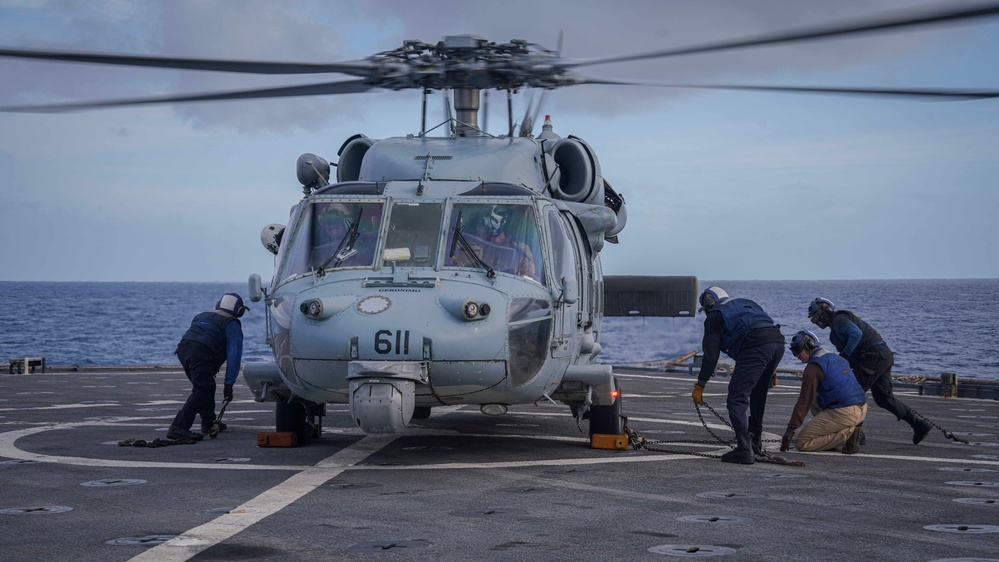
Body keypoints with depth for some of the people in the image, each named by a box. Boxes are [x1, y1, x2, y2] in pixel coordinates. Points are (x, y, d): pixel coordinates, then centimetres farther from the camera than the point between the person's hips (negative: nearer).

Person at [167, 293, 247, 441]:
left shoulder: (203, 316, 32)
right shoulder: (232, 324, 10)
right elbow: (234, 355, 0)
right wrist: (229, 384, -1)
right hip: (201, 354, -8)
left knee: (207, 386, 26)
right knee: (201, 391, -14)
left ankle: (209, 423, 33)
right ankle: (178, 428, -27)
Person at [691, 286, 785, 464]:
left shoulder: (714, 317, 16)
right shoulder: (746, 303, 36)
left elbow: (711, 355, 9)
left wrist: (699, 386, 14)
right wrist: (771, 369, 32)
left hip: (756, 346, -8)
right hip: (778, 341, 8)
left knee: (737, 397, -5)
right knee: (758, 395, 25)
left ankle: (744, 449, -16)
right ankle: (756, 441, 35)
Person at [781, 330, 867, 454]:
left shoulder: (813, 367, -6)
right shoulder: (837, 358, 21)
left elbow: (805, 400, -10)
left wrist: (790, 429, -8)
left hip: (843, 413, -8)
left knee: (801, 443, -3)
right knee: (815, 397, 29)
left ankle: (847, 434, -11)